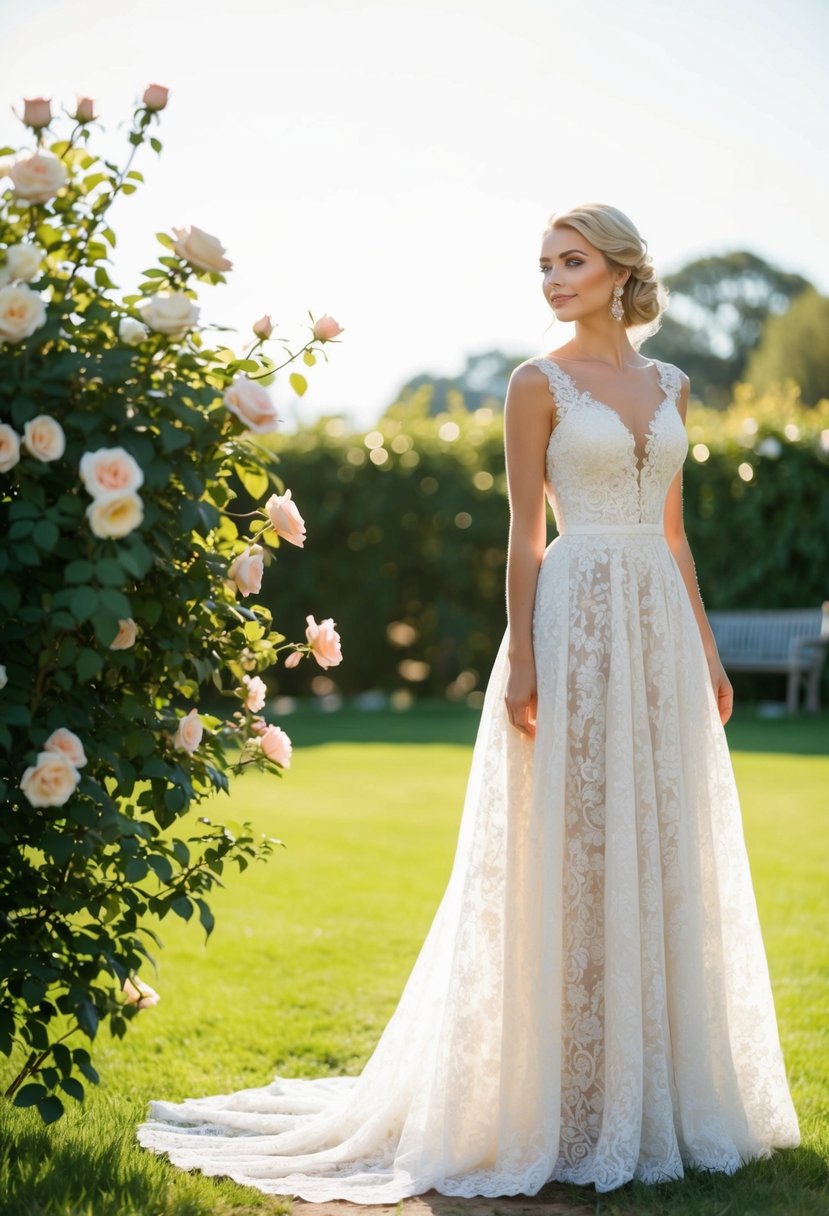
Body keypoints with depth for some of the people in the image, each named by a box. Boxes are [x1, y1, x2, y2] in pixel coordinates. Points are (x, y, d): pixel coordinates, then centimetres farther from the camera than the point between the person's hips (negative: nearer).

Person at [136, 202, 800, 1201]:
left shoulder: (669, 387, 14)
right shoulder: (539, 382, -1)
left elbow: (672, 528, 16)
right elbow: (524, 532, -5)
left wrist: (706, 650, 12)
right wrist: (520, 660, -13)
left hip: (658, 626, 6)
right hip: (576, 621, -6)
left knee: (667, 851, 9)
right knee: (569, 854, -3)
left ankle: (662, 1088, 21)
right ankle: (571, 1100, 8)